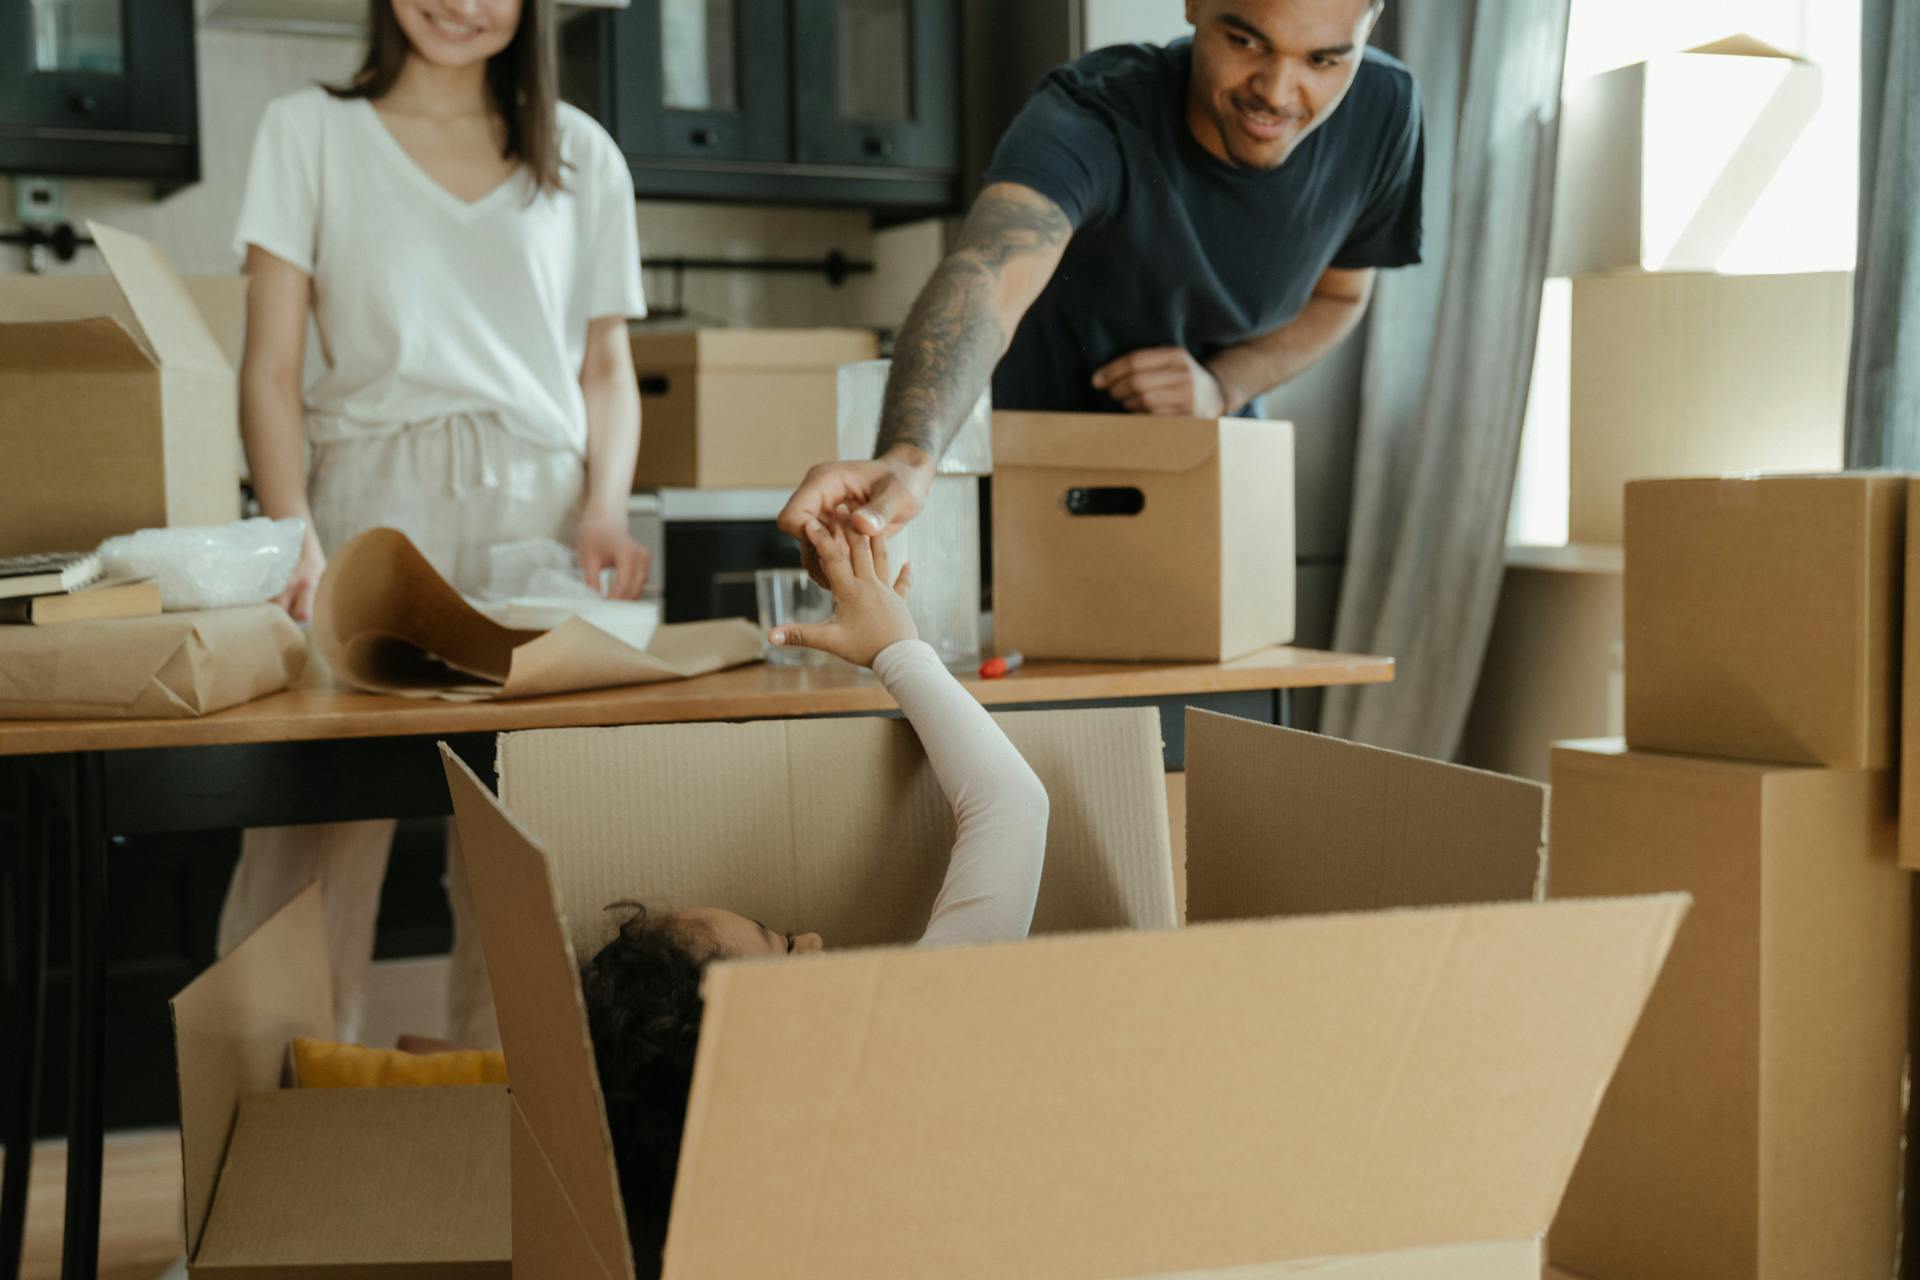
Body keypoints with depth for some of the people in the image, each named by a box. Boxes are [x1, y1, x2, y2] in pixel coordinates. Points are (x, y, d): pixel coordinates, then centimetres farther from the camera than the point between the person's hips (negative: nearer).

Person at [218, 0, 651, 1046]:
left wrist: (606, 507, -2)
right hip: (370, 498, -1)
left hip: (537, 509, 2)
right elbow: (271, 366, 4)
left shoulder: (583, 155, 17)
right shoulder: (310, 133, 11)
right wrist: (294, 536, -12)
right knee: (320, 823, -9)